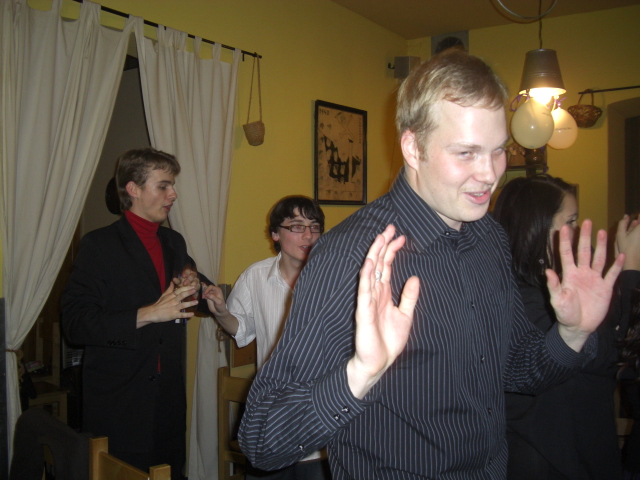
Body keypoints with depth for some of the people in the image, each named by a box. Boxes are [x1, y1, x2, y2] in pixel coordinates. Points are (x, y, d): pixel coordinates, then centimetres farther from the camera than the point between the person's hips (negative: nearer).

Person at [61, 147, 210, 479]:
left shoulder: (174, 242, 12)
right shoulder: (98, 245, -7)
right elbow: (74, 323, -15)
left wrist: (193, 286, 0)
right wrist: (147, 315, -22)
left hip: (170, 399, 6)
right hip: (118, 403, -5)